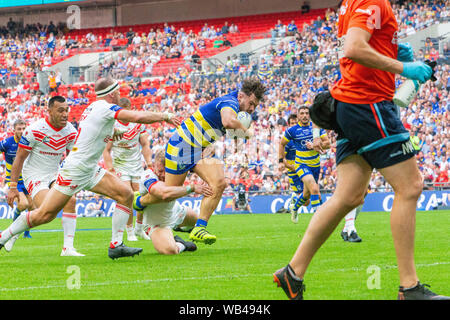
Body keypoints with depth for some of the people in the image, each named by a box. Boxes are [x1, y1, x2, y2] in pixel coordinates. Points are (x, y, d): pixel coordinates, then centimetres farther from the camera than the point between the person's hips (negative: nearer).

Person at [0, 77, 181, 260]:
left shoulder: (93, 107, 11)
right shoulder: (105, 108, -16)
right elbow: (138, 117, -26)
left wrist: (111, 131, 20)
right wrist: (165, 116, -14)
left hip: (90, 170, 10)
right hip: (74, 170, -10)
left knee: (126, 194, -4)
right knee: (43, 215, -5)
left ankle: (116, 245, -5)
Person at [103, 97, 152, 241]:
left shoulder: (138, 124, 2)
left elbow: (145, 144, 11)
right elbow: (106, 150, -6)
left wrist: (149, 161, 0)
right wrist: (111, 169, -15)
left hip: (137, 166, 4)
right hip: (120, 166, -4)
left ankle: (139, 228, 21)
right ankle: (130, 231, -4)